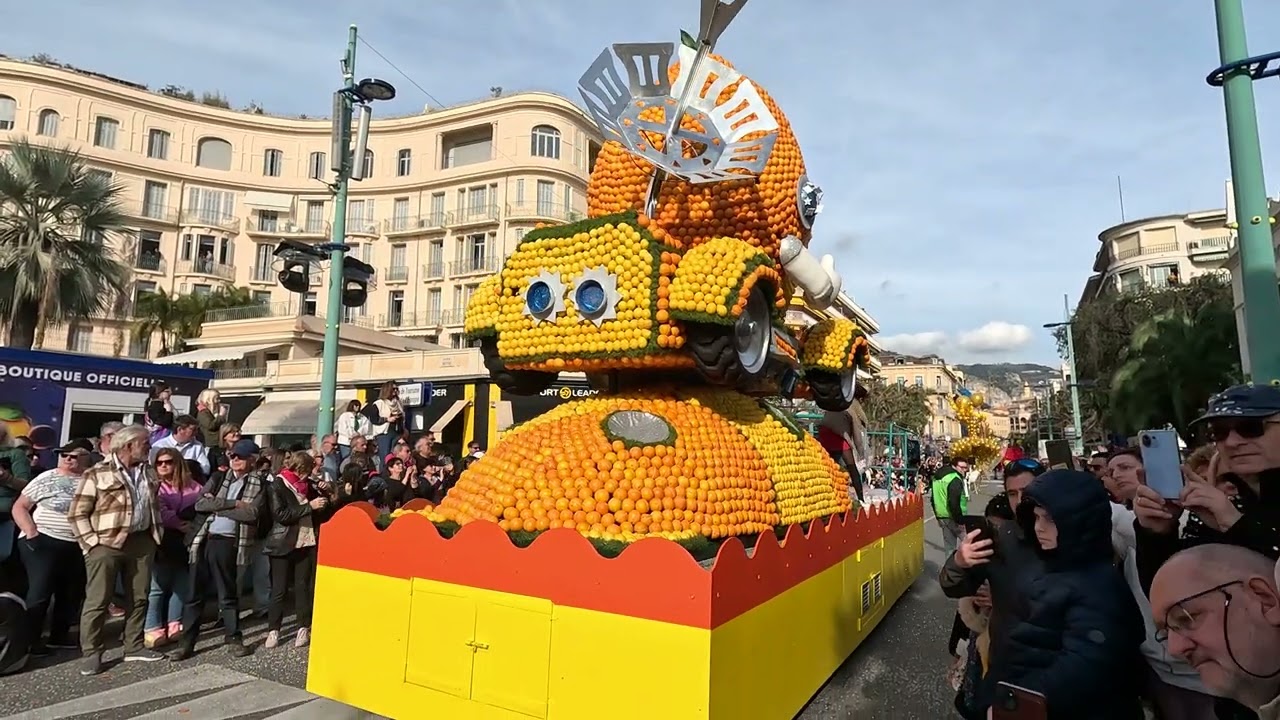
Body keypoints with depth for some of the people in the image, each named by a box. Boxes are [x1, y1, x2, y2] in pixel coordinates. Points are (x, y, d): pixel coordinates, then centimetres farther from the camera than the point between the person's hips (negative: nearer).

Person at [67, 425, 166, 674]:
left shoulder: (149, 474, 12)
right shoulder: (97, 473, -6)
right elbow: (77, 513, -6)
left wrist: (156, 533, 12)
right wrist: (92, 542, -12)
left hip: (141, 542, 6)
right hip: (106, 544, -5)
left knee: (139, 597, 10)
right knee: (98, 600, 0)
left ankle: (134, 646, 21)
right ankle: (91, 653, 12)